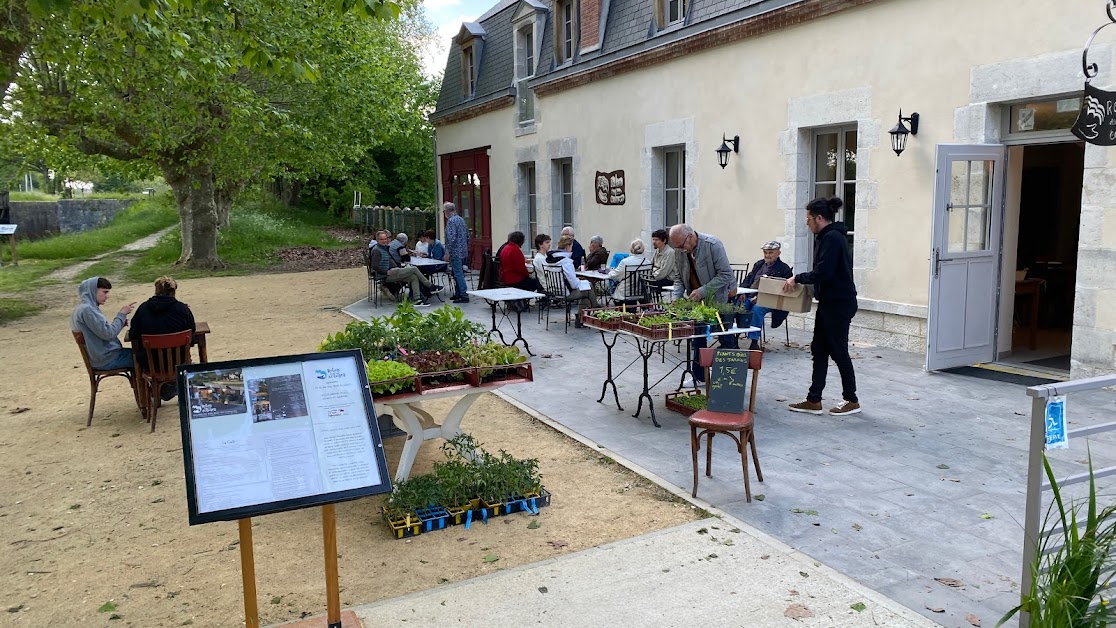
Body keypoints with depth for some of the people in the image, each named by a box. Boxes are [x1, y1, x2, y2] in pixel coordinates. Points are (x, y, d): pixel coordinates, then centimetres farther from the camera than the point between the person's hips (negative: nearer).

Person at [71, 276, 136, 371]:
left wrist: (120, 323, 1)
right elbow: (108, 334, -21)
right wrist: (122, 314, -13)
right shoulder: (86, 309, -19)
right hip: (107, 359, -9)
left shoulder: (84, 308, 11)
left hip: (102, 356, 9)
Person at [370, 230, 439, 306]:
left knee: (414, 277, -7)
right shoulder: (376, 250, -8)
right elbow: (375, 266, -18)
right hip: (386, 276, -9)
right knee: (414, 269, -12)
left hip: (393, 272, 9)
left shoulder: (385, 248, 22)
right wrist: (387, 272, -19)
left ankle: (418, 299, -15)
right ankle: (431, 287, -3)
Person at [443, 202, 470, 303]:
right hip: (463, 252, 9)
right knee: (457, 273, 17)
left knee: (458, 274, -8)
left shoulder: (451, 221, -14)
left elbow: (452, 238, -22)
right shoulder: (461, 219, 13)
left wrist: (447, 253, -19)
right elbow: (467, 236, 17)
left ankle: (464, 296, -9)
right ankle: (458, 294, 23)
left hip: (455, 252, -9)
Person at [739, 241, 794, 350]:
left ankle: (754, 341, -30)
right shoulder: (758, 264, 24)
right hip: (749, 297, 5)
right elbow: (748, 279, 24)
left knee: (756, 309, -36)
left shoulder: (784, 269, 4)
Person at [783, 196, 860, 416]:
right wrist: (800, 279, 13)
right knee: (819, 350, 10)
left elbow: (822, 273, -24)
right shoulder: (826, 237, 13)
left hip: (839, 304, -10)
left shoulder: (832, 238, -18)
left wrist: (797, 278, -13)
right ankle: (814, 400, 15)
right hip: (829, 303, 10)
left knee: (838, 351, 1)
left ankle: (852, 400, 14)